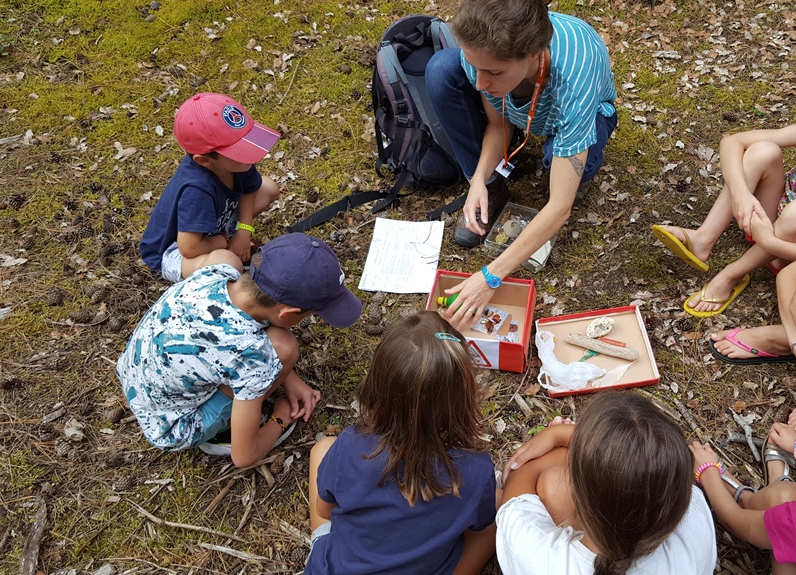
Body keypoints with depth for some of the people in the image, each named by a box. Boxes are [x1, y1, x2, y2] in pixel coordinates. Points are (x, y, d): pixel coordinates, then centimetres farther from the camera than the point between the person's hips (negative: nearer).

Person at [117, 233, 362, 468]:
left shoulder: (217, 272, -19)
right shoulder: (253, 359, -36)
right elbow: (244, 457, -22)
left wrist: (288, 378, 0)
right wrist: (281, 419, -1)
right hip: (168, 430, -7)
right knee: (283, 348, -24)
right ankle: (221, 431, -1)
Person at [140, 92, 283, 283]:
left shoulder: (237, 161, -19)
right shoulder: (196, 190, -40)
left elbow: (248, 191, 3)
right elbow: (189, 248, -36)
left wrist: (244, 230, -11)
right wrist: (228, 243, -19)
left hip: (216, 223, 8)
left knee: (269, 188, 3)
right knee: (228, 263, -42)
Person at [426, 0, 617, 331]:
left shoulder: (573, 77, -45)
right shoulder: (481, 49, -34)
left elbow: (559, 208, -43)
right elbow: (497, 123, -13)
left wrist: (490, 277, -44)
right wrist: (480, 178, -32)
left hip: (577, 114, -3)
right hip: (518, 109, 3)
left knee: (560, 155, -39)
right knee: (441, 69, -25)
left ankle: (578, 169, 1)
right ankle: (491, 188, -9)